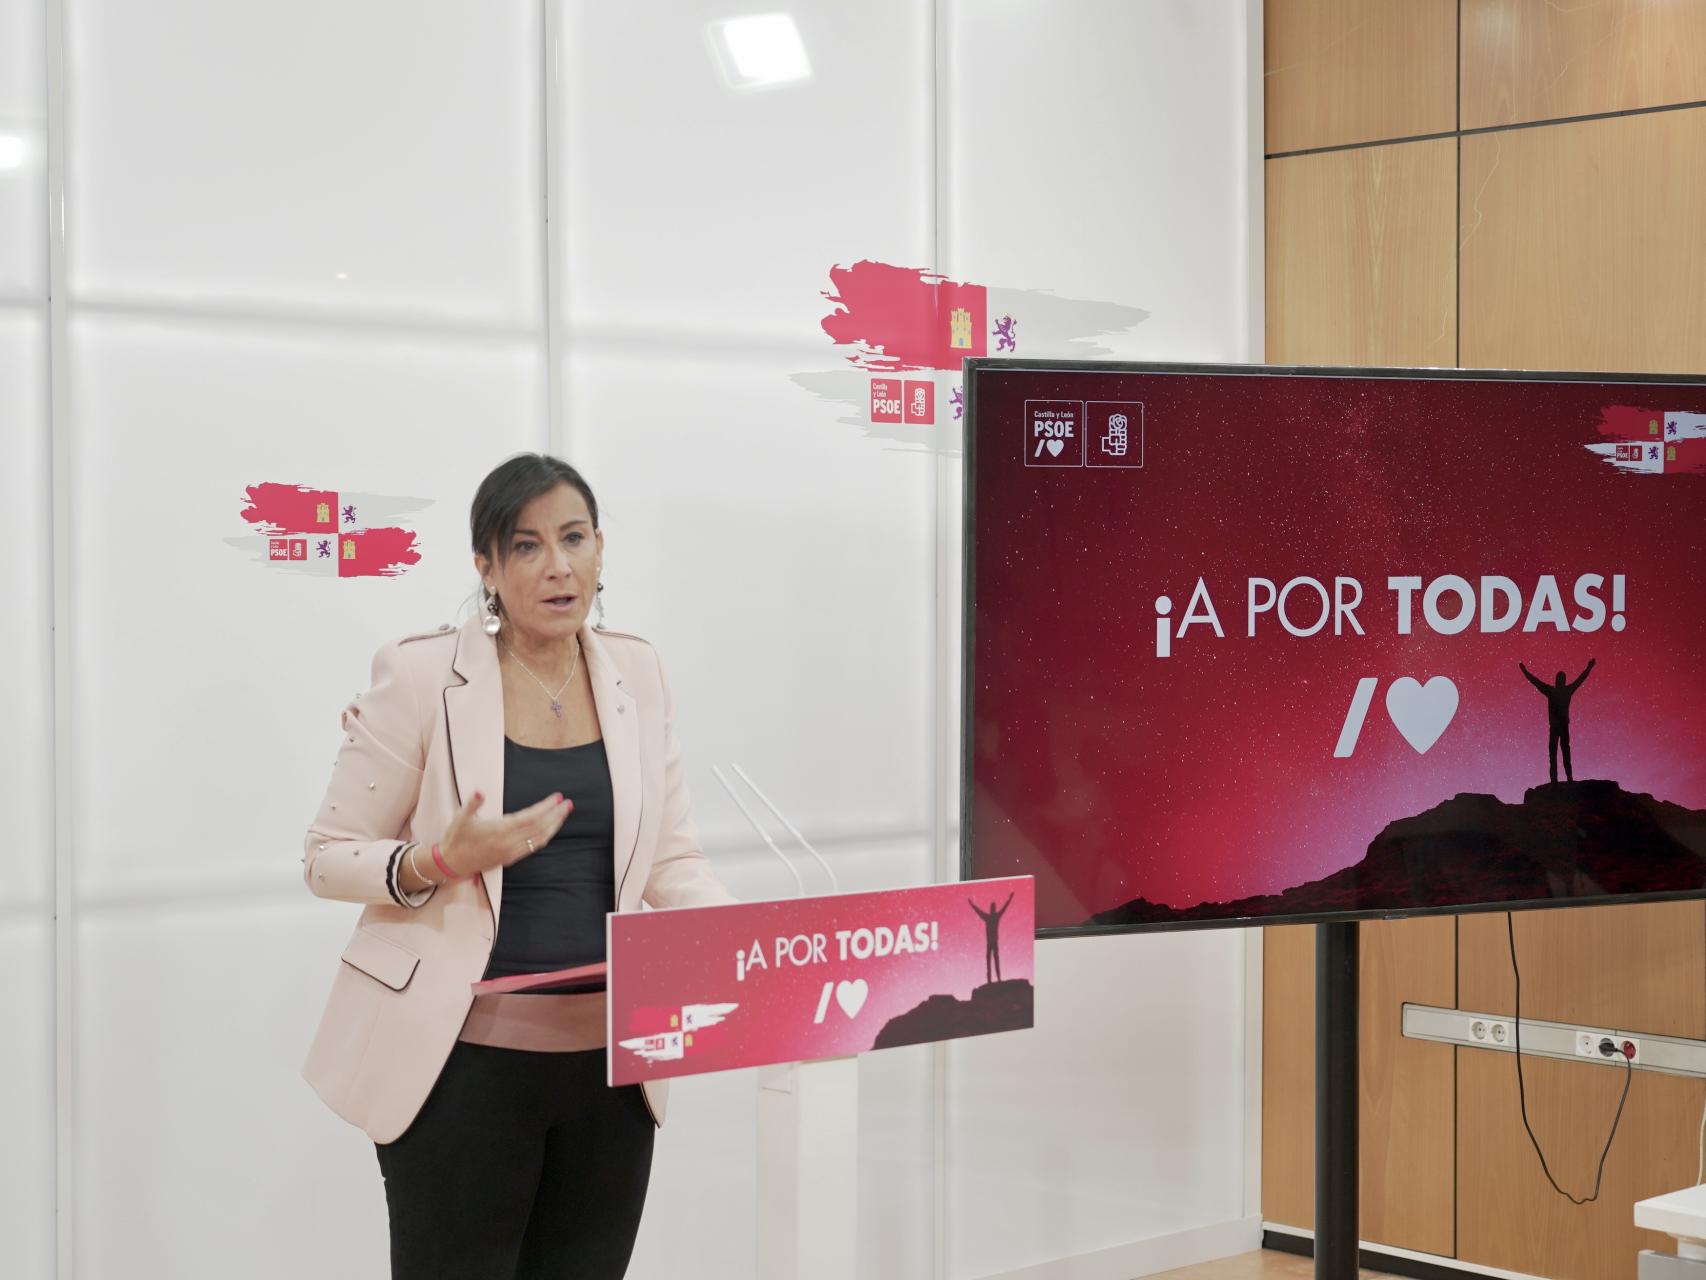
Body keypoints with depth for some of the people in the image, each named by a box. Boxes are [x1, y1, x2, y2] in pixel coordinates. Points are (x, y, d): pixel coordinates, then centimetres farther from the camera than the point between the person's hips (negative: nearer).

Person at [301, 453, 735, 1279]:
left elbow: (671, 857, 10)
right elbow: (327, 858, -3)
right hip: (467, 1058, -4)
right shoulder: (422, 675, -7)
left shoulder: (635, 674, 7)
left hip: (607, 1058, 4)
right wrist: (439, 863, -22)